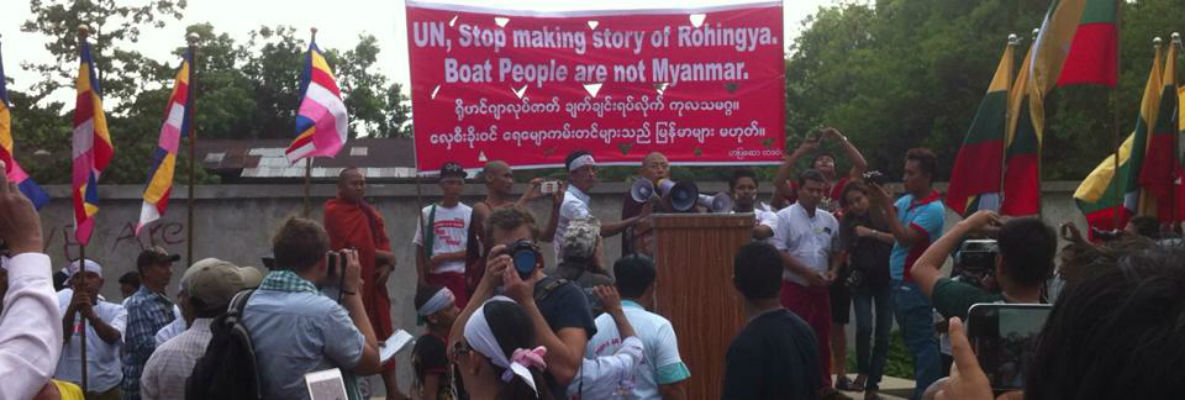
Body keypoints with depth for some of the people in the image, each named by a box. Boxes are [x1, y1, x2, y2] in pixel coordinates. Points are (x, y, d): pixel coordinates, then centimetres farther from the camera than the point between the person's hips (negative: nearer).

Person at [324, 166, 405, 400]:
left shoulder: (371, 214, 18)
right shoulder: (334, 211, -8)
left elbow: (384, 244, 13)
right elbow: (354, 247, -16)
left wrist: (387, 266, -8)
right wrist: (386, 257, -5)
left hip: (372, 281, 8)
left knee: (383, 335, 8)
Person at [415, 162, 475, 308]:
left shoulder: (470, 214, 3)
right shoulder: (427, 213, 5)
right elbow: (420, 250, 7)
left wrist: (444, 257, -9)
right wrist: (422, 280, -2)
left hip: (460, 277, 0)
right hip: (433, 277, 0)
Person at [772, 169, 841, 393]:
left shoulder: (829, 220, 11)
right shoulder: (785, 217, -7)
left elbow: (836, 250, 20)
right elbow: (779, 252, -14)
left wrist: (833, 270, 0)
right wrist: (807, 272, -18)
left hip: (820, 289, 6)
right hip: (793, 288, -6)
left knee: (822, 338, 11)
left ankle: (823, 386, 22)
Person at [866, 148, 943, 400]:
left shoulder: (933, 209, -16)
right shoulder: (907, 200, 10)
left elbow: (905, 238, -22)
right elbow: (882, 219, 13)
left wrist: (887, 205, -19)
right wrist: (874, 198, -5)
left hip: (915, 286, -9)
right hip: (900, 283, 9)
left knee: (922, 342, -7)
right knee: (914, 341, 16)